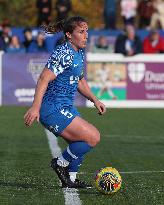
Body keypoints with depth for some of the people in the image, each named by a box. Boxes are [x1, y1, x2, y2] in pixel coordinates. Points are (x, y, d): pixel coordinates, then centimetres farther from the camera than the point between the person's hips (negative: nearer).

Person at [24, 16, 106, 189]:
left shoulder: (79, 53, 13)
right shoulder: (64, 54, -18)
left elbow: (79, 81, 27)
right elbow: (44, 78, -25)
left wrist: (94, 100, 19)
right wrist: (35, 107, -32)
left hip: (65, 108, 10)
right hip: (54, 109, -10)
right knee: (93, 137, -12)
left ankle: (70, 179, 28)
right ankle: (61, 163, 4)